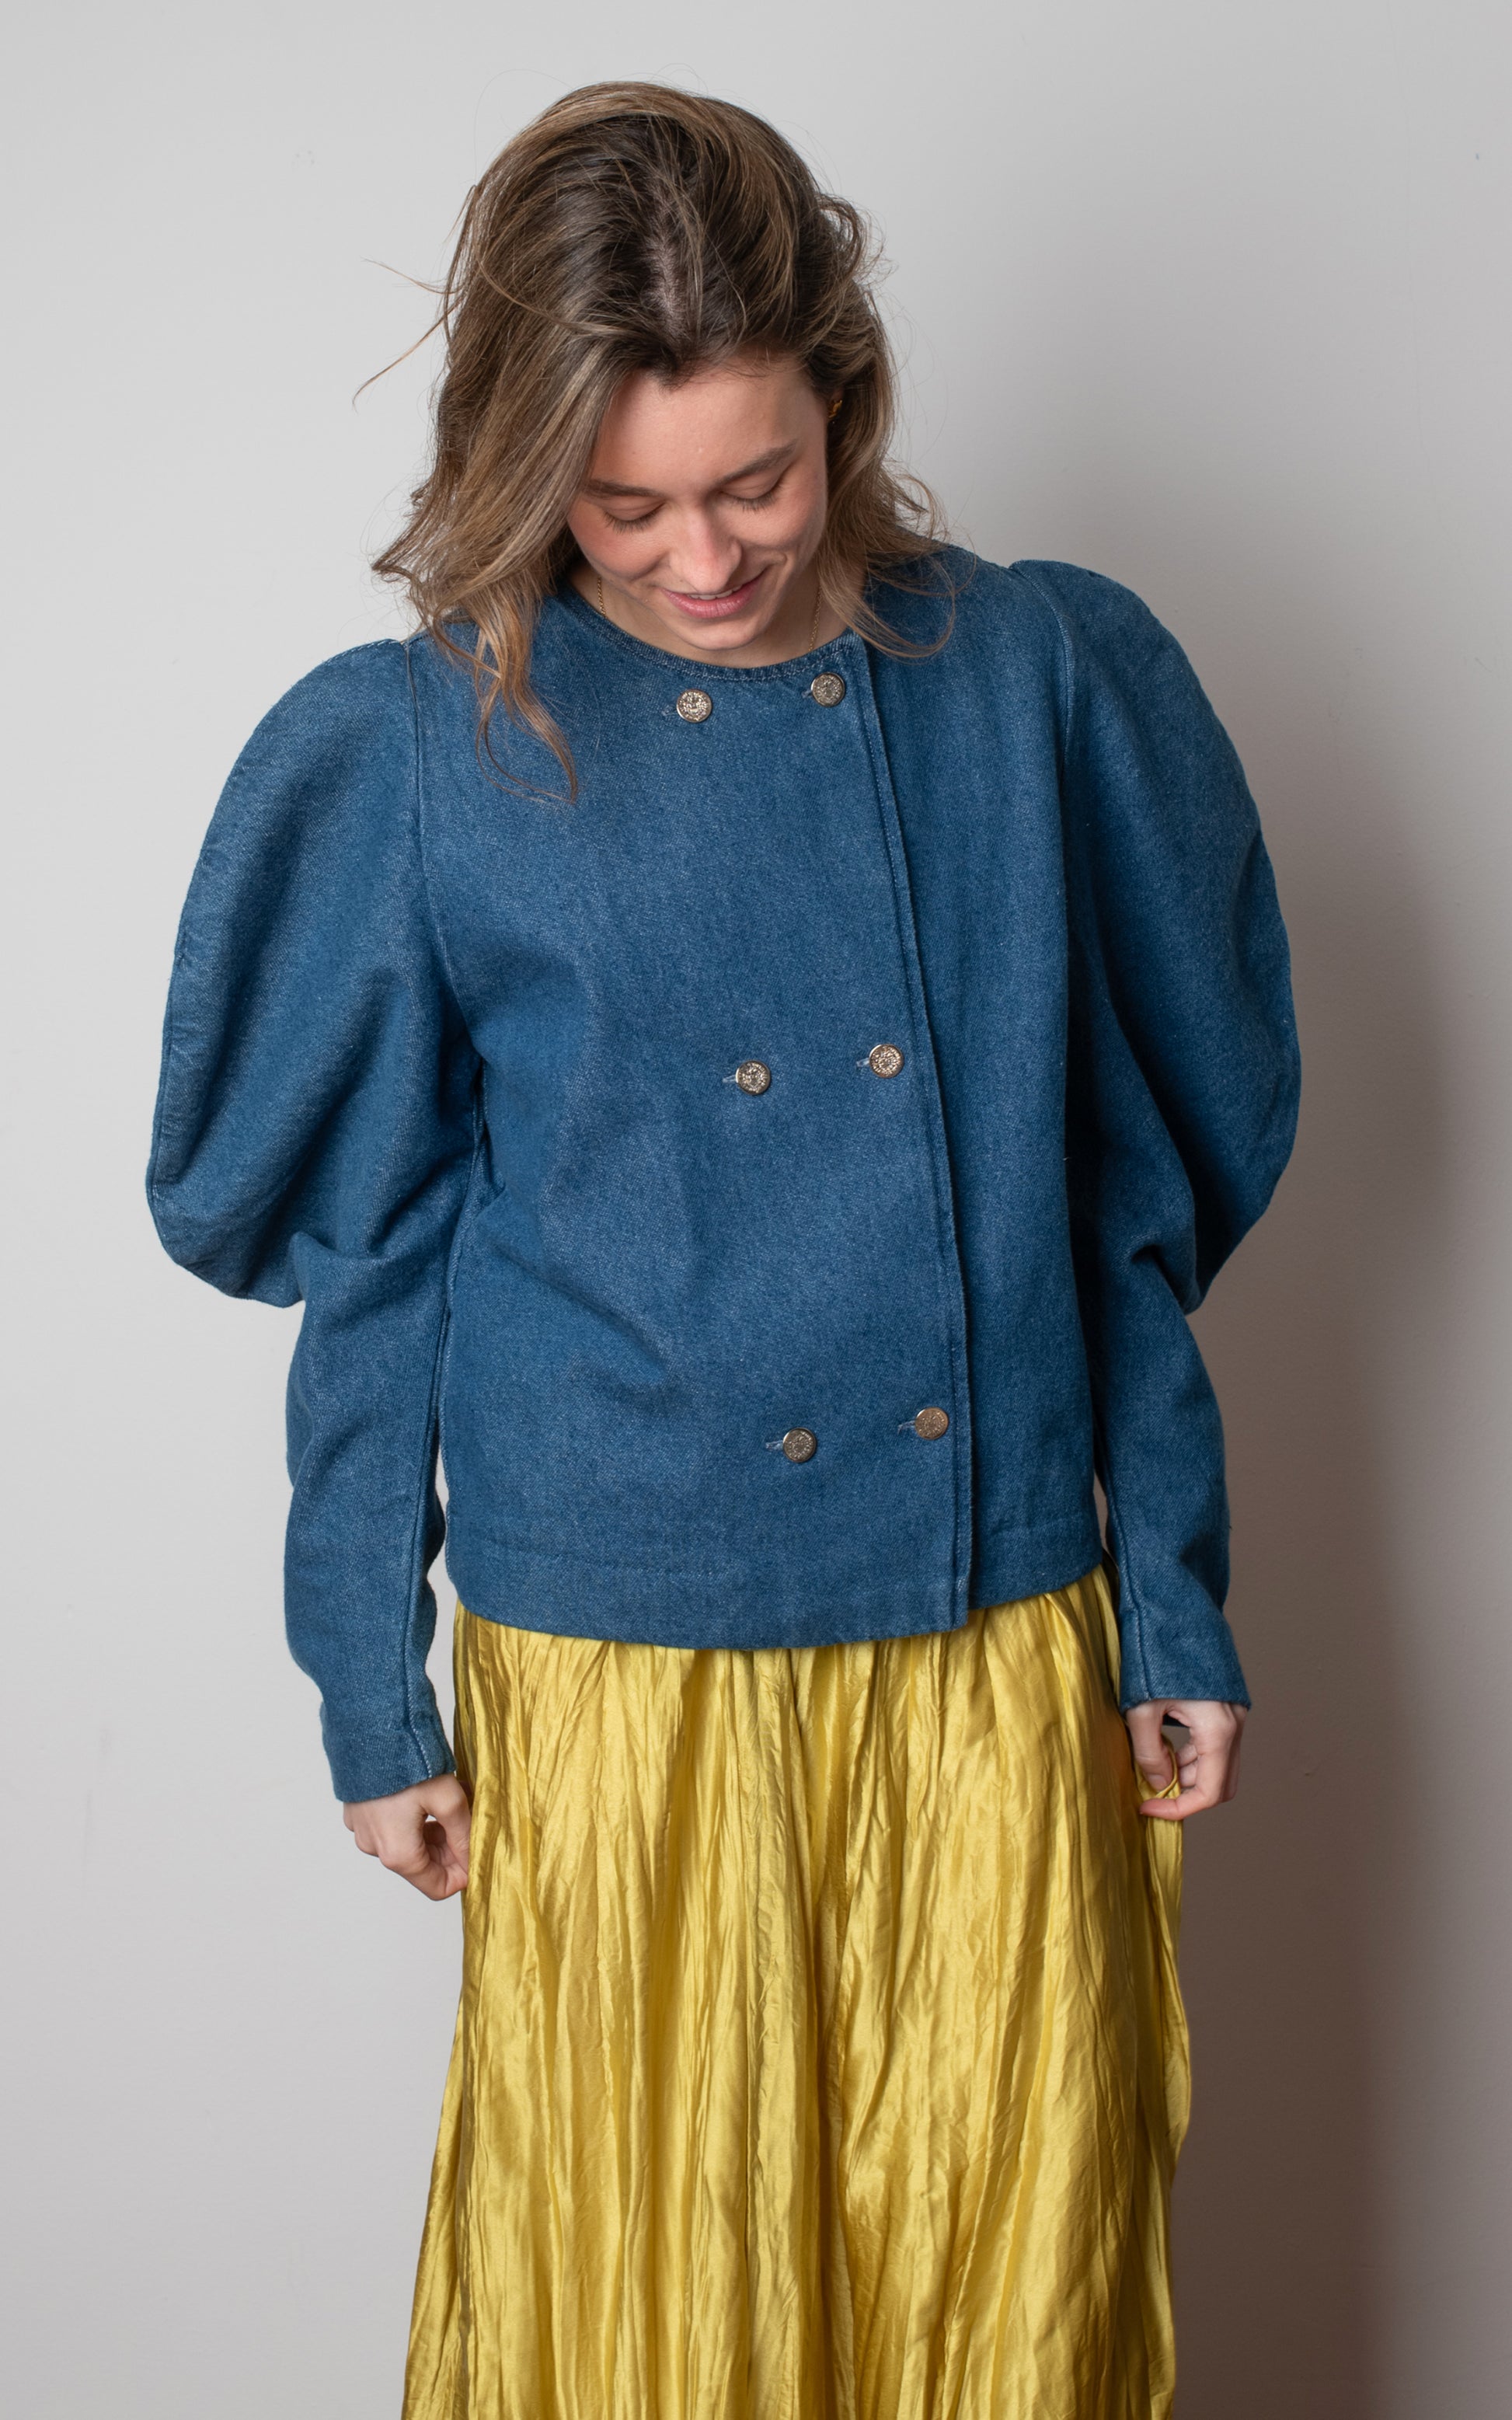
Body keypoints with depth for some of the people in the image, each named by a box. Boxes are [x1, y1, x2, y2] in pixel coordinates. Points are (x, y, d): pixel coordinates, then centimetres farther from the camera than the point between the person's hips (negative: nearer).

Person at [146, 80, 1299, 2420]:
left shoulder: (1048, 685, -1)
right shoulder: (419, 759, -5)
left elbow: (1144, 1197, 5)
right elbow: (364, 1265, 1)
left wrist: (1180, 1611, 7)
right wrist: (373, 1697, 3)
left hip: (1002, 1650, 2)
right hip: (619, 1673, -1)